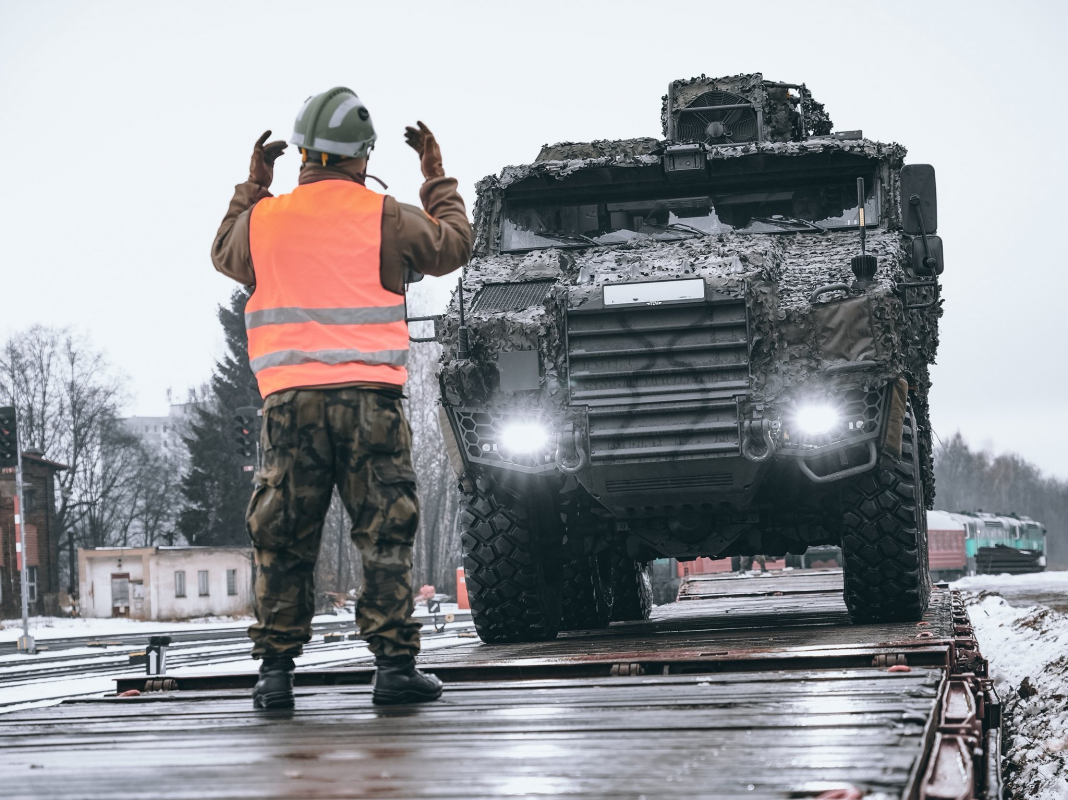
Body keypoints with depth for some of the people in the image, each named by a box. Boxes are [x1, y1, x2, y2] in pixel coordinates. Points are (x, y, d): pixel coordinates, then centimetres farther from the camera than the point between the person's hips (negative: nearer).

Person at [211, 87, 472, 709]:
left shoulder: (264, 219, 7)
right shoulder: (384, 218, 0)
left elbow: (225, 255, 29)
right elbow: (453, 246, 15)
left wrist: (253, 185, 35)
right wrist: (437, 177, 26)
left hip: (290, 399, 2)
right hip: (370, 397, -2)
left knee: (283, 541, 7)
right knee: (385, 535, 3)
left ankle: (276, 669, 7)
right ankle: (395, 663, 0)